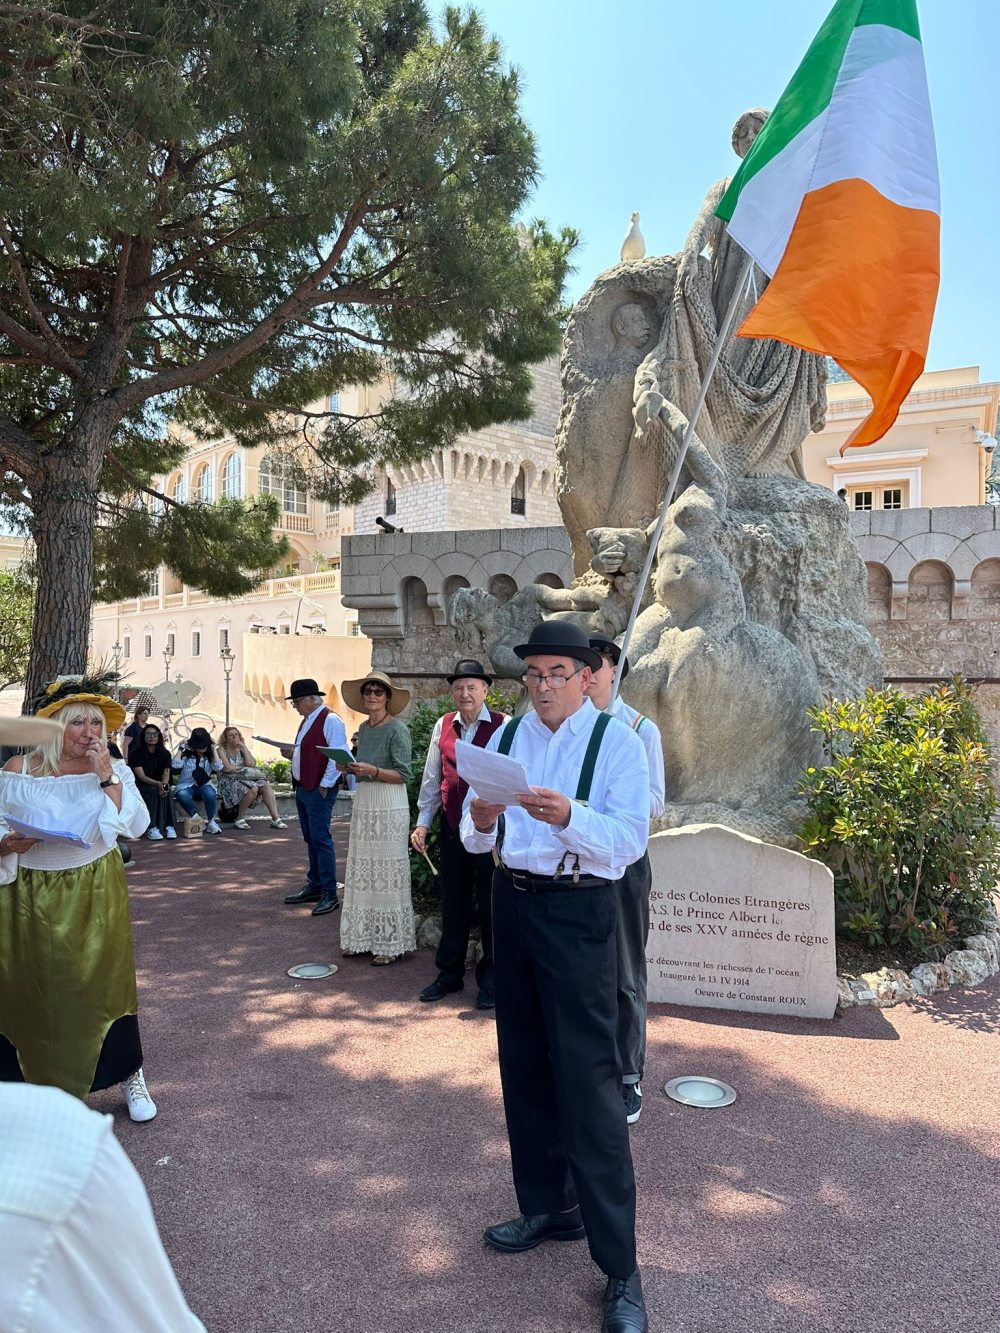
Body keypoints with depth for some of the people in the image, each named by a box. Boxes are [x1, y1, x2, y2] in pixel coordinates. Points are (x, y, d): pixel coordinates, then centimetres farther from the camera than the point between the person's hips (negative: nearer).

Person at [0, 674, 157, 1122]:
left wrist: (107, 779, -19)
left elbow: (135, 826, -13)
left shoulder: (113, 771, -1)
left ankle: (129, 1076, 20)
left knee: (105, 983, 3)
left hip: (93, 896, 0)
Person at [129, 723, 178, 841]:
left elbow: (166, 774, -5)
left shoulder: (165, 753, 5)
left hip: (159, 785, 3)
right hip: (141, 787, -3)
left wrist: (164, 784, -30)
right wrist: (158, 784, -34)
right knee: (154, 791, -35)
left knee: (166, 791, -32)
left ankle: (169, 826, -36)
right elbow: (141, 776, -16)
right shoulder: (136, 753, -7)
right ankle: (152, 828, -42)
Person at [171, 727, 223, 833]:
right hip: (186, 786, -1)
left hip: (204, 785, 1)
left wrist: (214, 750, -2)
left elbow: (218, 767, -7)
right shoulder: (186, 756, 7)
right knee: (182, 795, -38)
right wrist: (180, 749, -4)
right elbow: (175, 764, -11)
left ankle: (210, 821, -21)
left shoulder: (209, 757, 12)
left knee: (210, 794, -37)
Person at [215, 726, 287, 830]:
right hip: (229, 782, -6)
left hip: (246, 778, 6)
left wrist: (244, 747, 0)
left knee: (266, 785, -21)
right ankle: (239, 819, -21)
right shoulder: (221, 750, 2)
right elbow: (226, 768, -14)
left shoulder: (241, 750, 18)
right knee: (253, 788, -34)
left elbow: (251, 763, 0)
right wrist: (243, 768, -3)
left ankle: (275, 819, -26)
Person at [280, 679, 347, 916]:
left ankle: (330, 895, -2)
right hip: (302, 788, 10)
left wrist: (324, 786, -18)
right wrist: (293, 753, 7)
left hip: (319, 790, -10)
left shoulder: (330, 721, -14)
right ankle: (314, 887, 25)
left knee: (321, 841, -8)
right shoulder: (306, 720, 17)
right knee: (311, 840, 15)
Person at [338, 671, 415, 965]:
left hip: (389, 806, -7)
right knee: (362, 871, 10)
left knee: (387, 873, -2)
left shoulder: (397, 729, -9)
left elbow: (403, 775, -12)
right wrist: (351, 768, 3)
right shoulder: (363, 728, 14)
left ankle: (389, 943, 6)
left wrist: (373, 770, -23)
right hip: (363, 802, 7)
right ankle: (364, 937, 20)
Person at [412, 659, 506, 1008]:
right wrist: (423, 822, 11)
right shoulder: (443, 725, 7)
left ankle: (490, 979, 22)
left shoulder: (503, 726, -8)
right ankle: (450, 973, 30)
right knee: (453, 902, 14)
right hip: (452, 828, 4)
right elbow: (432, 777, 13)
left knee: (490, 905, 6)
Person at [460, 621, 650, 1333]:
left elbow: (630, 839, -18)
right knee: (524, 1064, 18)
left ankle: (619, 1266, 10)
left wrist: (568, 816, -34)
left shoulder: (617, 740, -8)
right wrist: (481, 821, -16)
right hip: (512, 901, 6)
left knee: (589, 1081, -4)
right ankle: (549, 1206, 39)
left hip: (577, 911, -6)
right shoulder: (506, 737, 7)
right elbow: (474, 838, 6)